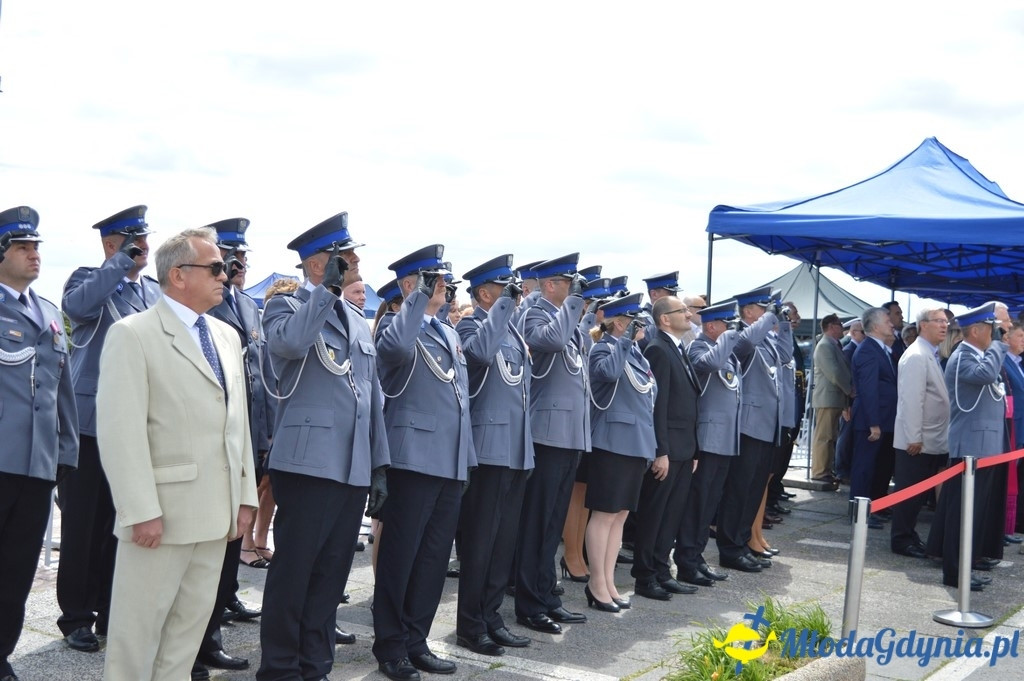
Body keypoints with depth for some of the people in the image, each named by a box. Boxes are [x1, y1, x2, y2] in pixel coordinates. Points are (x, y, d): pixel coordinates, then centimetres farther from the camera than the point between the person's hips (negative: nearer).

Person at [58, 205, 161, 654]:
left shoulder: (157, 293, 13)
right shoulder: (88, 280, 0)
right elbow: (75, 305, -24)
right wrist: (123, 263, -18)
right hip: (90, 420, -4)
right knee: (82, 524, 2)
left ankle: (112, 611, 20)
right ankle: (77, 616, 13)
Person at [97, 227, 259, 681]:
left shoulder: (227, 336, 15)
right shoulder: (133, 334, -8)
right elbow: (120, 431, -14)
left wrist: (245, 497, 11)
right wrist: (142, 511, -18)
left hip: (216, 514, 7)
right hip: (161, 512, -6)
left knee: (191, 626, 13)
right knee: (137, 628, 3)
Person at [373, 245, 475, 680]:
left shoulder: (448, 333, 19)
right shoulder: (396, 325, -6)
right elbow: (396, 346, -32)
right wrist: (422, 296, -23)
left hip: (453, 461, 8)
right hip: (415, 459, -8)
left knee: (435, 556, 11)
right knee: (400, 555, 1)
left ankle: (416, 641, 21)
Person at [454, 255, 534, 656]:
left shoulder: (511, 331, 17)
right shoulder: (470, 325, -7)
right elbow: (482, 351, -33)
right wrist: (505, 305, -27)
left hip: (517, 451, 8)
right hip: (489, 450, -8)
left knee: (505, 540, 11)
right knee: (480, 540, -2)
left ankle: (491, 618, 20)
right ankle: (470, 626, 7)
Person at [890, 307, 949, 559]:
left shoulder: (932, 355, 14)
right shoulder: (916, 356, -15)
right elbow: (912, 400, -19)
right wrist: (914, 438, -20)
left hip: (932, 441, 8)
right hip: (917, 441, -8)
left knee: (919, 492, 13)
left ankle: (909, 535, 22)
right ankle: (901, 540, 7)